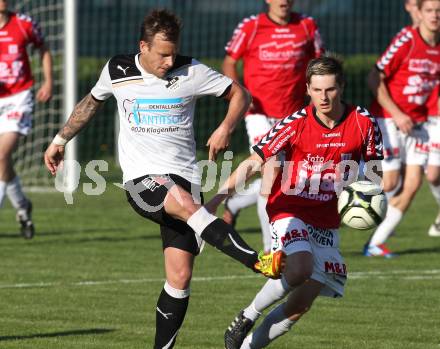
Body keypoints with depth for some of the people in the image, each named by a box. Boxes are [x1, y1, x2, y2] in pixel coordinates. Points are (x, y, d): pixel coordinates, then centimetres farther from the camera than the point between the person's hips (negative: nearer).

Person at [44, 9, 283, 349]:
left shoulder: (190, 71, -2)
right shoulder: (117, 70, 4)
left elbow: (240, 94, 5)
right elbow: (91, 102, 24)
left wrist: (225, 128, -12)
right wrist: (61, 140, 30)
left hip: (184, 176, 2)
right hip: (141, 178, -2)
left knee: (180, 277, -5)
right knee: (185, 203, -36)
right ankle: (259, 263, -46)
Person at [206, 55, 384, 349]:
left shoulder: (363, 122, -8)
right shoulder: (295, 124, -14)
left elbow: (374, 168, 8)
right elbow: (252, 164, -11)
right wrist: (217, 199, -20)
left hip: (327, 222, 3)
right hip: (290, 212, -3)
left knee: (301, 305, -2)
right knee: (300, 269, -32)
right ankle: (248, 316, -9)